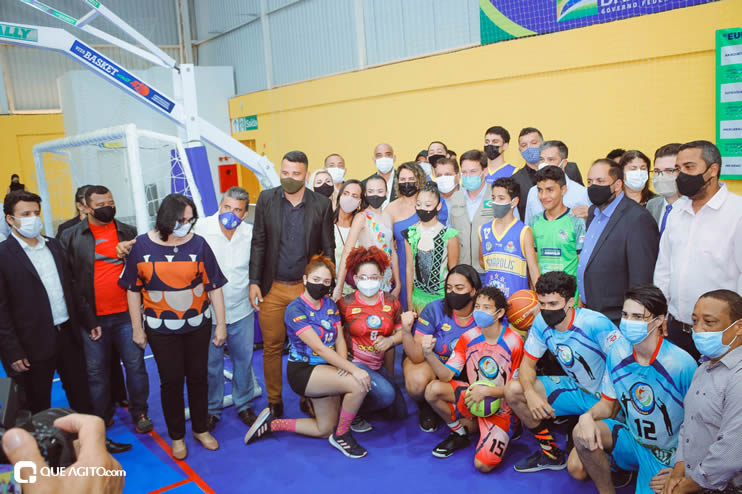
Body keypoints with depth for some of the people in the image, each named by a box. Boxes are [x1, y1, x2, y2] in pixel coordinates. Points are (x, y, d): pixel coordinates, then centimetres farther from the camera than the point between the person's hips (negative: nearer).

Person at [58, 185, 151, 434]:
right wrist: (85, 317, -10)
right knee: (97, 372, 11)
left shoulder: (129, 232, 4)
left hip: (126, 314, 1)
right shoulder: (71, 237, -2)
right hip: (92, 318, -1)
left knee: (135, 366, 8)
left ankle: (140, 413, 25)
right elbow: (68, 281, -5)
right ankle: (102, 419, 28)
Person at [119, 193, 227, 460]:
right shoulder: (142, 245, -7)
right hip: (161, 329, -1)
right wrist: (137, 328, 2)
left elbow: (214, 286, -4)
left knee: (198, 377, 12)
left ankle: (201, 429, 33)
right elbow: (133, 289, 1)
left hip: (198, 325, 1)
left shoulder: (198, 244, -8)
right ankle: (177, 436, 28)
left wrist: (221, 324, -3)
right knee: (171, 381, 8)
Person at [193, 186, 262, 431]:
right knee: (211, 362, 10)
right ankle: (212, 409, 30)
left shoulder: (251, 232, -3)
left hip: (242, 310, 2)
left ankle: (243, 404, 35)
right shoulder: (201, 228, -11)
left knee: (243, 359, 15)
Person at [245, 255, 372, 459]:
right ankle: (342, 435, -2)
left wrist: (343, 367, -20)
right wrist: (353, 369, -32)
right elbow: (319, 348, -25)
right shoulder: (295, 309, -17)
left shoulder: (330, 304, 5)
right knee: (359, 385, -25)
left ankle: (272, 423, 24)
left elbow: (340, 340, 2)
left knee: (325, 430, 13)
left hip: (325, 369, 8)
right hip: (302, 371, -8)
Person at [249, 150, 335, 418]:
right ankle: (274, 401, 24)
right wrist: (254, 282, -2)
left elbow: (328, 248, 3)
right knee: (271, 347, 7)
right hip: (272, 288, 1)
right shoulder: (266, 199, 1)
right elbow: (258, 243, 3)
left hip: (307, 287, 0)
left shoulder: (322, 204, -1)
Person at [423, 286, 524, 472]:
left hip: (499, 406, -3)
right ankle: (459, 434, 4)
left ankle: (499, 438, 17)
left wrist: (486, 391, -22)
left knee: (483, 465, -19)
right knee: (433, 389, -24)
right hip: (472, 395, 4)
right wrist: (429, 354, -28)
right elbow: (447, 375, -12)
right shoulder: (469, 338, -6)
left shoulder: (514, 343, -17)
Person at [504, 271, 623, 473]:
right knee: (513, 389, -8)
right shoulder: (541, 323, -8)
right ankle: (551, 453, 10)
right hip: (576, 389, 6)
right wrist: (530, 393, -22)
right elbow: (528, 363, 1)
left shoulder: (595, 324, -27)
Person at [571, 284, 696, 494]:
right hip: (631, 437, 4)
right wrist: (588, 415, -20)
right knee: (583, 432, -22)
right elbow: (609, 403, 3)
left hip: (667, 453, -4)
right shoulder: (618, 352, -7)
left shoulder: (682, 364, -22)